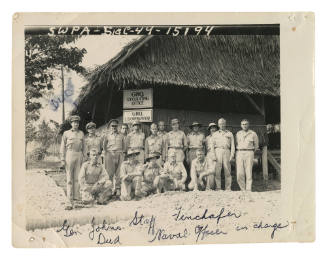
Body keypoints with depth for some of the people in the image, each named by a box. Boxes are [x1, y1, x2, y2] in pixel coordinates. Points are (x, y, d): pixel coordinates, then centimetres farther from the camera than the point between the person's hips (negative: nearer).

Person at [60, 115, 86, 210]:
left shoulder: (81, 133, 13)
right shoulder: (66, 133, 5)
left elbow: (83, 146, 16)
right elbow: (63, 147, 3)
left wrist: (85, 158, 9)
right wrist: (62, 160, -4)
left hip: (79, 156, 3)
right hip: (70, 155, -3)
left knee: (77, 177, 3)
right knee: (69, 179, -4)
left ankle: (76, 196, 17)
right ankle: (70, 202, -6)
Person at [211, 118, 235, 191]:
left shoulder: (230, 134, 17)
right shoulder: (215, 134, 18)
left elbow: (232, 145, 11)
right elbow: (212, 145, 11)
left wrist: (232, 155, -2)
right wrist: (213, 155, -2)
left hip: (226, 151, 0)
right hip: (217, 151, 0)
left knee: (227, 171, -5)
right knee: (217, 171, -7)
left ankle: (228, 188, -2)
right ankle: (218, 188, -5)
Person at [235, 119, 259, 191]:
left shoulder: (253, 134, 5)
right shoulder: (238, 134, 11)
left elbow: (256, 146, 18)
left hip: (249, 154, -2)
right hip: (239, 153, 2)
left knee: (249, 173, -6)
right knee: (240, 174, -6)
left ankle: (248, 190, -3)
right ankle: (243, 190, 5)